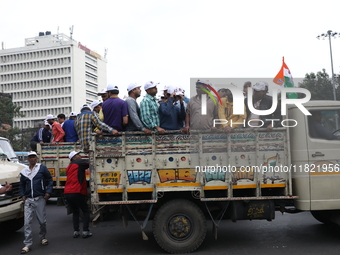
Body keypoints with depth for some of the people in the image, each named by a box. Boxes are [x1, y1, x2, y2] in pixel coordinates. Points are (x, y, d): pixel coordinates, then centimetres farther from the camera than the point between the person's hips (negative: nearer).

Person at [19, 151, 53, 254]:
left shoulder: (42, 168, 2)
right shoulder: (24, 171, 12)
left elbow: (50, 180, 3)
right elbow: (21, 185, 22)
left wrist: (48, 192, -7)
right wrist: (23, 195, 7)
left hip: (40, 199, -2)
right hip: (28, 200, 2)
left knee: (42, 221, 6)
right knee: (27, 222, -4)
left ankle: (43, 238, 30)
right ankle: (27, 244, 2)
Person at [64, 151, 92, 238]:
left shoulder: (69, 167, 23)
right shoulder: (78, 162, -1)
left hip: (67, 193, 7)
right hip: (76, 192, -7)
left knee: (75, 212, 21)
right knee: (86, 211, 7)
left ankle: (76, 231, 15)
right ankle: (85, 231, 2)